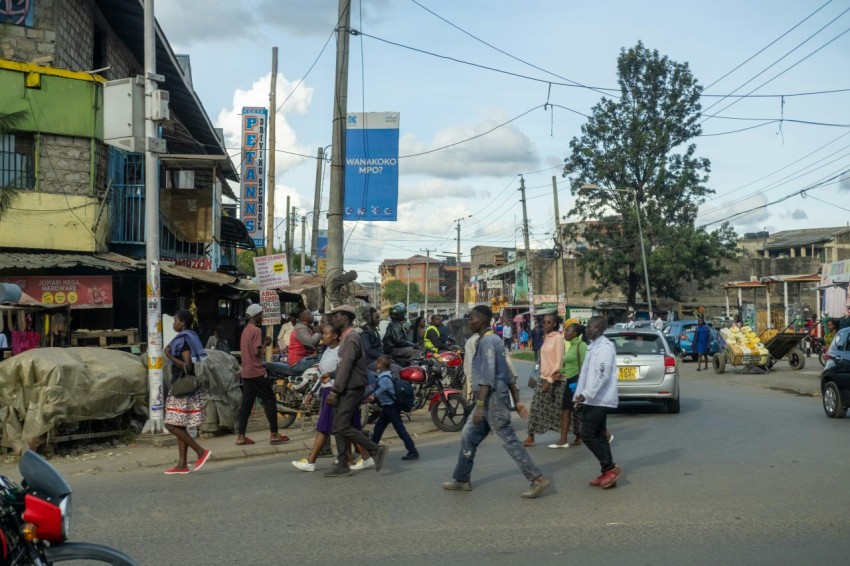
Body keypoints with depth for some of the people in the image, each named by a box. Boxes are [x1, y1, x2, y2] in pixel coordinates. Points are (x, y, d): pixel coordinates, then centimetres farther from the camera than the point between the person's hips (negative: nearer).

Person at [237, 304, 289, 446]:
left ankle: (241, 436, 6)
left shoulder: (246, 330, 15)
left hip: (246, 373, 9)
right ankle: (274, 435, -1)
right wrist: (265, 344, -5)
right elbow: (257, 352, -20)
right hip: (256, 372, -9)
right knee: (270, 401, -2)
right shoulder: (256, 330, -14)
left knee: (246, 403, 8)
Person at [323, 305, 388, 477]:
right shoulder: (346, 337, 17)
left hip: (351, 390, -10)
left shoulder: (351, 338, -15)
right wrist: (335, 391, 17)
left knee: (343, 427, -12)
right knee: (339, 427, 7)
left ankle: (376, 450, -3)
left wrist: (334, 391, -23)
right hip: (345, 390, 10)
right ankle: (342, 464, 10)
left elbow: (345, 367, -21)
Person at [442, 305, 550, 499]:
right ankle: (462, 479, 22)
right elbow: (508, 375, 17)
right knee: (468, 436, 14)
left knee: (509, 440, -7)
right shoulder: (493, 340, 17)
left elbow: (488, 377, -22)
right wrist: (517, 401, 17)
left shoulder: (487, 341, -14)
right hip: (489, 401, 10)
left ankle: (537, 479, -4)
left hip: (493, 400, -10)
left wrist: (479, 406, -24)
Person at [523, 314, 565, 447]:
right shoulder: (546, 337, 13)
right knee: (536, 408, 3)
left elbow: (559, 362, -16)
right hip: (543, 378, 8)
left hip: (555, 380, -7)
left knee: (560, 410, 1)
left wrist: (550, 380, -18)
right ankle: (530, 438, 6)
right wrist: (544, 379, 14)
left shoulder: (558, 337, -12)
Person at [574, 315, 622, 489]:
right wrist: (580, 396, 19)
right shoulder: (594, 346, 16)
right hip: (593, 400, 10)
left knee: (588, 435, -9)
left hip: (599, 400, -10)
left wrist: (586, 394, -25)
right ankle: (607, 472, 14)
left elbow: (602, 376, -23)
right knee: (598, 436, 10)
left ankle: (611, 468, -3)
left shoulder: (604, 347, -15)